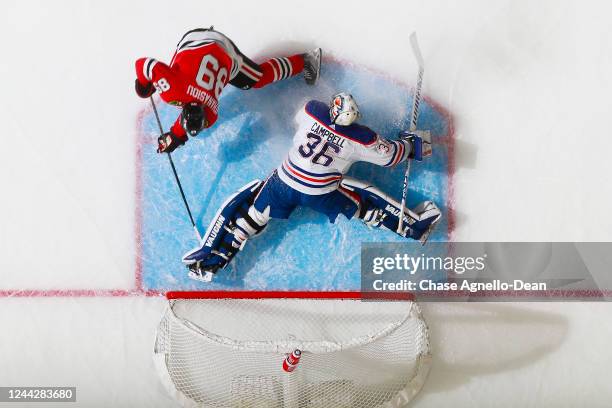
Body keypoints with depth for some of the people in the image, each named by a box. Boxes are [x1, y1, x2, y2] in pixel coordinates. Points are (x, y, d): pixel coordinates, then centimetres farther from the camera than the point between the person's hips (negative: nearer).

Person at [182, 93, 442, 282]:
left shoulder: (312, 111, -12)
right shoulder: (361, 139, -17)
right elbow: (390, 156, -2)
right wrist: (412, 145, 18)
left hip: (284, 182, 1)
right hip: (322, 196, -1)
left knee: (248, 208, 13)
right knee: (365, 202, 16)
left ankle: (212, 258, 5)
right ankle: (414, 226, 21)